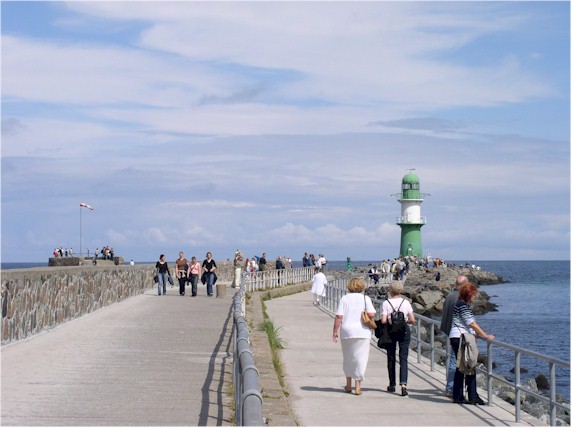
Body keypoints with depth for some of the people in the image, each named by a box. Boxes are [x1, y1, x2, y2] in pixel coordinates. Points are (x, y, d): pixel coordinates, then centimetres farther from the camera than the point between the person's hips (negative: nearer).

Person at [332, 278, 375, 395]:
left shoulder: (344, 299, 1)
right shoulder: (365, 298, -1)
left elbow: (339, 316, -5)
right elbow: (371, 314, -11)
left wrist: (335, 332, 0)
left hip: (347, 332, 2)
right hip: (362, 332, -1)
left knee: (347, 359, 16)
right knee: (360, 359, 3)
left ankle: (348, 385, 24)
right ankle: (358, 387, -1)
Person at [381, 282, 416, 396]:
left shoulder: (386, 303, -7)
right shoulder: (406, 302, -2)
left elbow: (383, 321, -14)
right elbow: (412, 320, -4)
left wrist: (389, 321, 8)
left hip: (391, 331, -1)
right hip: (404, 331, 1)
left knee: (391, 358, 13)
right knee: (403, 358, -2)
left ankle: (392, 385, 20)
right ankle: (403, 384, -20)